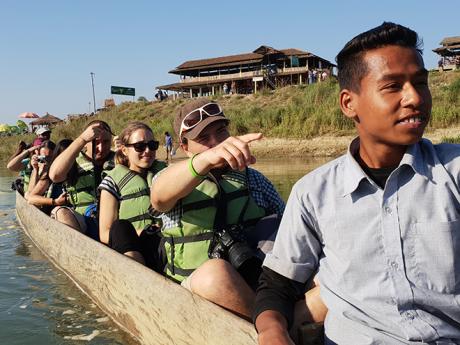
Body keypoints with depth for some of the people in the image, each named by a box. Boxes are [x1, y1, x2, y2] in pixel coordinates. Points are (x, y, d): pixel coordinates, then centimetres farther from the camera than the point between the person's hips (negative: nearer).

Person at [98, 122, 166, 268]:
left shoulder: (163, 171, 17)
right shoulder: (114, 181, 8)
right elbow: (105, 234, 1)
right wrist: (140, 233, -14)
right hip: (129, 251, -1)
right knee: (120, 227, -32)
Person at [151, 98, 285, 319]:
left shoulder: (253, 179, 16)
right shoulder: (172, 178, 6)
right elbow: (160, 195, -20)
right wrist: (206, 159, -40)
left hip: (255, 287, 3)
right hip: (196, 289, -2)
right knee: (214, 272, -36)